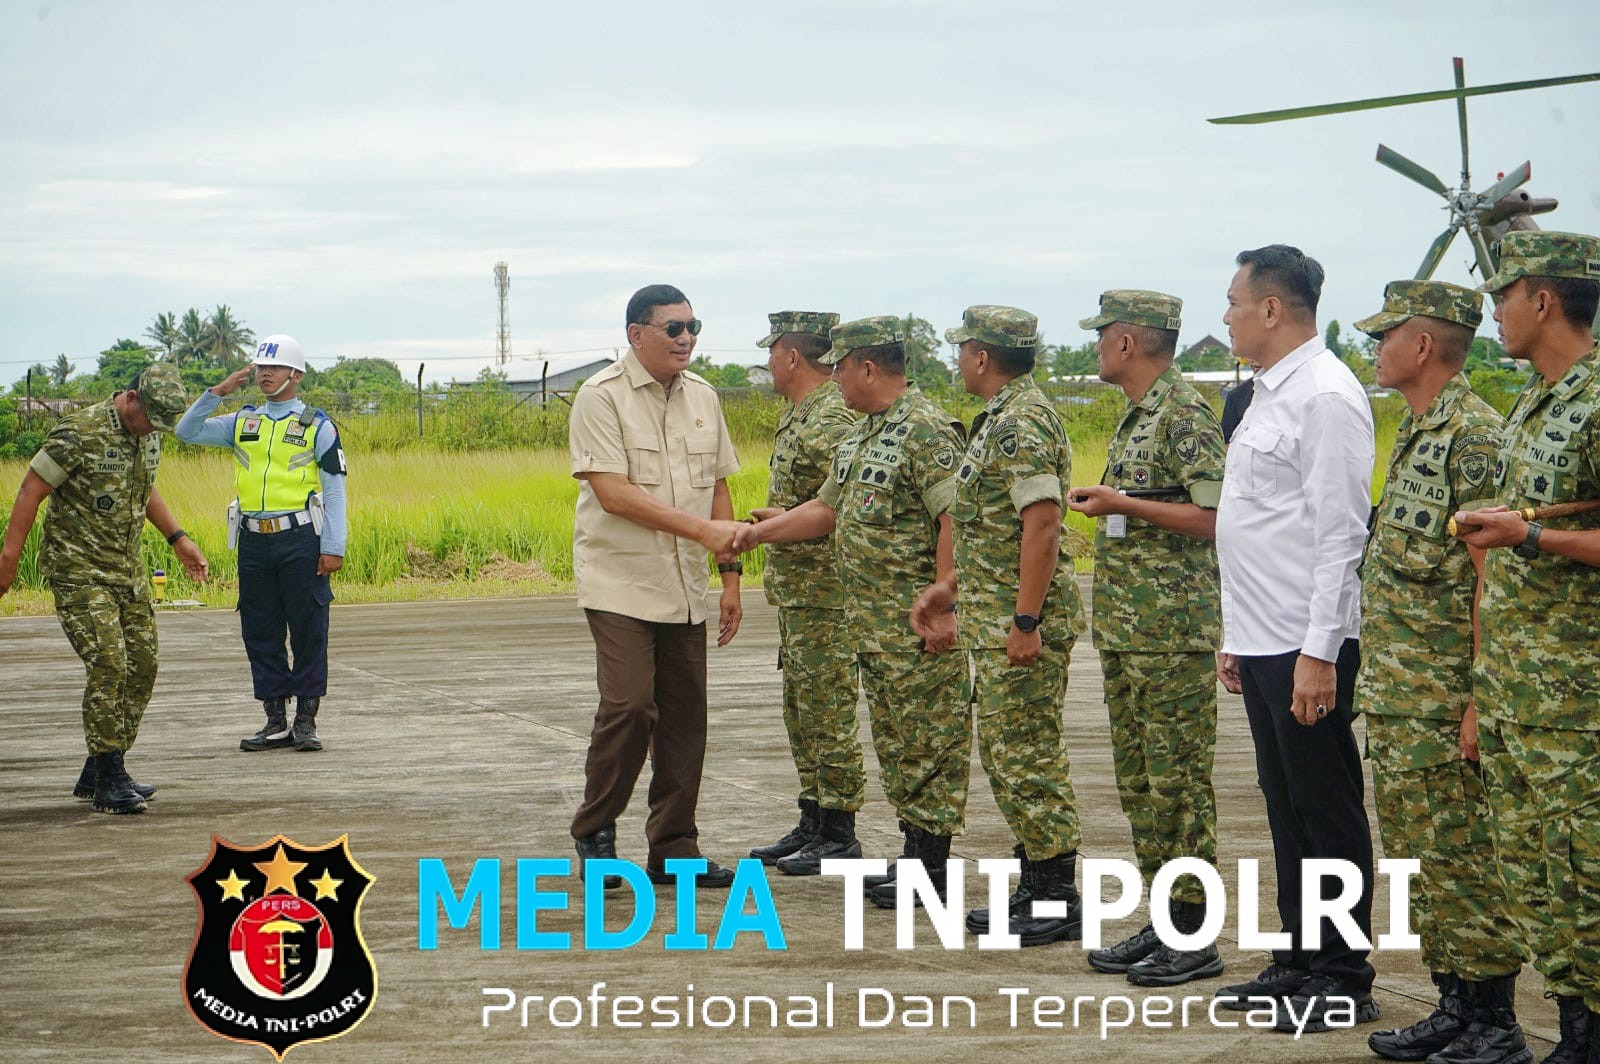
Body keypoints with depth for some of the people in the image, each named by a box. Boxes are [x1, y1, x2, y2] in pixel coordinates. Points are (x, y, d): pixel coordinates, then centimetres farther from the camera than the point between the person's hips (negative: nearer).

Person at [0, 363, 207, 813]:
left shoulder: (149, 436, 7)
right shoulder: (79, 434, -17)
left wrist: (178, 539, 21)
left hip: (129, 569, 8)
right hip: (79, 569, -8)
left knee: (143, 664, 5)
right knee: (108, 663, -16)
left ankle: (97, 773, 16)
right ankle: (109, 781, -10)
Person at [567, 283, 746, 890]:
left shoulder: (702, 398, 11)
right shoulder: (602, 397, -9)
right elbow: (614, 494, -17)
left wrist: (730, 573, 10)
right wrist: (703, 530, -21)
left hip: (685, 589, 6)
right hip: (620, 584, -6)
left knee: (685, 716, 5)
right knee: (629, 707, -15)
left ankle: (674, 850, 14)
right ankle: (594, 833, 3)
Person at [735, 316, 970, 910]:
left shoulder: (925, 430, -15)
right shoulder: (862, 436, 16)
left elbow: (954, 520, -21)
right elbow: (829, 508, 23)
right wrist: (760, 532, 15)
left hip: (918, 619, -10)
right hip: (871, 618, 10)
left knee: (929, 738, -5)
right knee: (894, 739, 13)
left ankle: (934, 867, -1)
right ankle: (913, 852, 20)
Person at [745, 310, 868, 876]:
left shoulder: (834, 420, -18)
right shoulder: (798, 413, 15)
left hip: (824, 590, -11)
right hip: (795, 590, 11)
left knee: (828, 712, -5)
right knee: (802, 710, 14)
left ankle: (839, 835, 0)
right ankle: (812, 824, 21)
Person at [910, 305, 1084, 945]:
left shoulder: (1021, 423, -17)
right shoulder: (1001, 418, 17)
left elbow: (1042, 524, -24)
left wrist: (1025, 622, -25)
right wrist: (951, 588, 25)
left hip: (1021, 620, -11)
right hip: (994, 615, 11)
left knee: (1028, 757, -7)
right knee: (1006, 752, 14)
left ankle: (1058, 903, -2)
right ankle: (1033, 887, 21)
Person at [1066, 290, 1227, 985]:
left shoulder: (1185, 413, -13)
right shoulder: (1136, 415, 17)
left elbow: (1214, 517, -21)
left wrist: (1123, 505, -19)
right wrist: (1105, 501, 14)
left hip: (1173, 631, -10)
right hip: (1125, 632, 10)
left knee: (1178, 780, -6)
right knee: (1138, 780, 12)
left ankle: (1194, 937, -1)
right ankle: (1162, 920, 19)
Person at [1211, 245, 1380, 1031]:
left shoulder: (1326, 396, -14)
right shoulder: (1270, 393, 15)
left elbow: (1340, 533, -19)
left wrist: (1319, 651, -22)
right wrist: (1237, 637, 19)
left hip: (1305, 647, -9)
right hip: (1262, 642, 9)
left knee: (1327, 810, -1)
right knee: (1287, 809, 14)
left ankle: (1344, 980, 6)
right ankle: (1299, 961, 23)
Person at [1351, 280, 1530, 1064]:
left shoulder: (1473, 436, -15)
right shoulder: (1414, 433, 15)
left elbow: (1494, 578, -18)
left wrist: (1481, 699, -21)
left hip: (1442, 702, -10)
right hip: (1394, 700, 10)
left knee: (1460, 859, -5)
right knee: (1418, 857, 13)